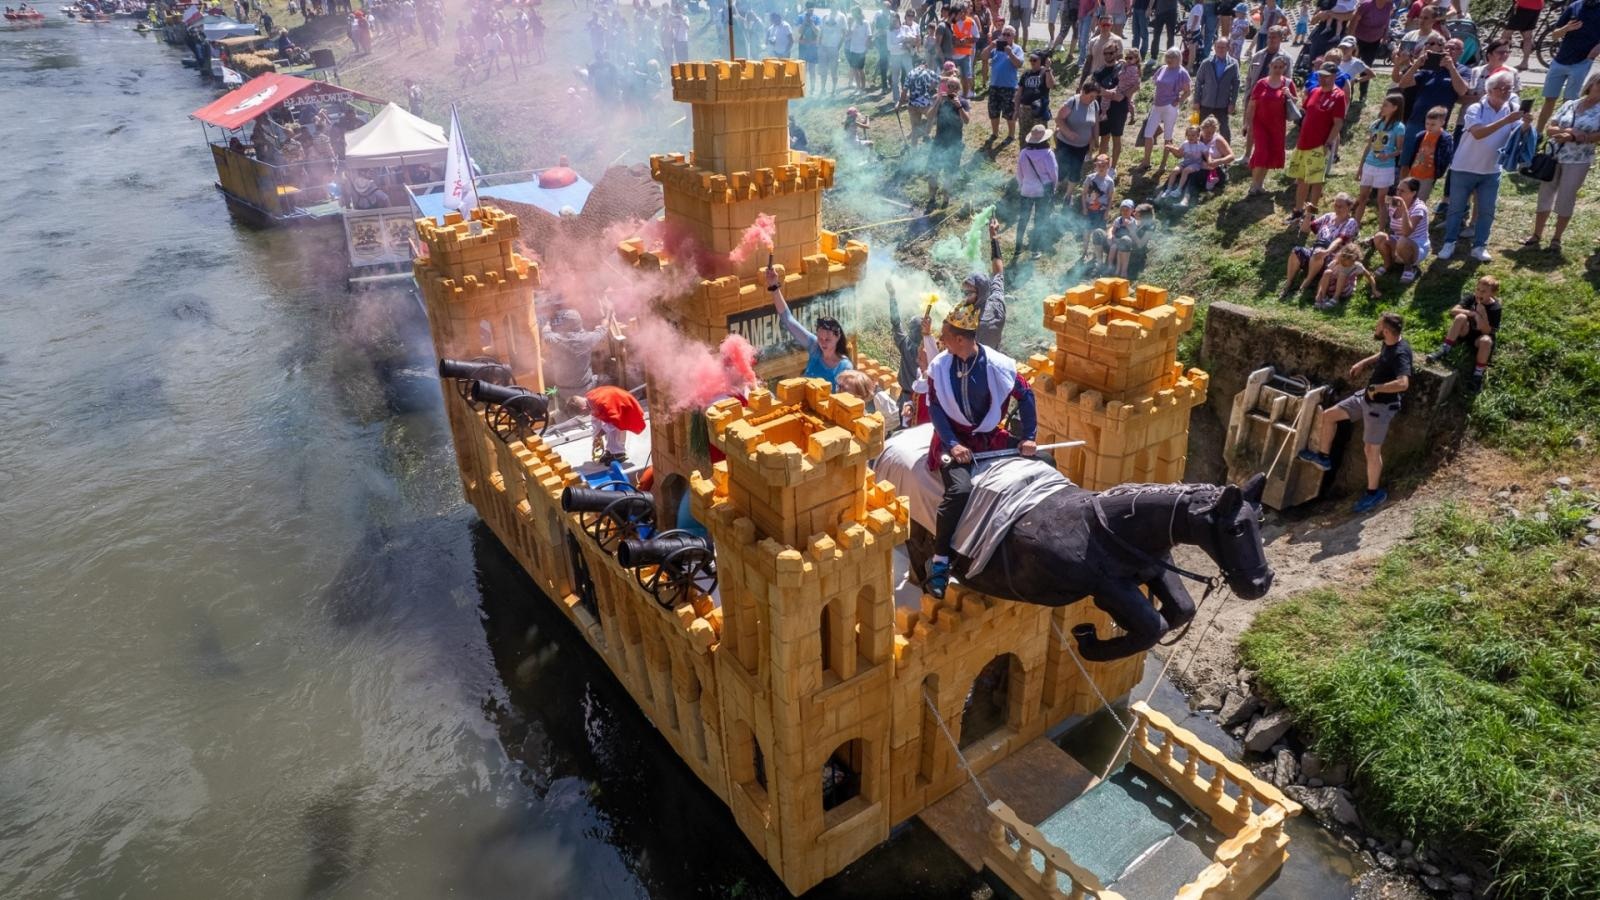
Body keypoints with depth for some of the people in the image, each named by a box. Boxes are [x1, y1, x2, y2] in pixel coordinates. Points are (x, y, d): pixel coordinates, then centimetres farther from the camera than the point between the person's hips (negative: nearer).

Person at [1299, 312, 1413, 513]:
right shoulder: (1388, 344, -1)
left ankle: (1374, 493, 17)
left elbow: (1403, 383, -44)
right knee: (1327, 416, 12)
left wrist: (1376, 388, -31)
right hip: (1365, 396, 9)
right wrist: (1363, 364, 8)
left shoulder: (1400, 353, -29)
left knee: (1372, 450, 0)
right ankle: (1323, 457, 29)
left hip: (1382, 405, -9)